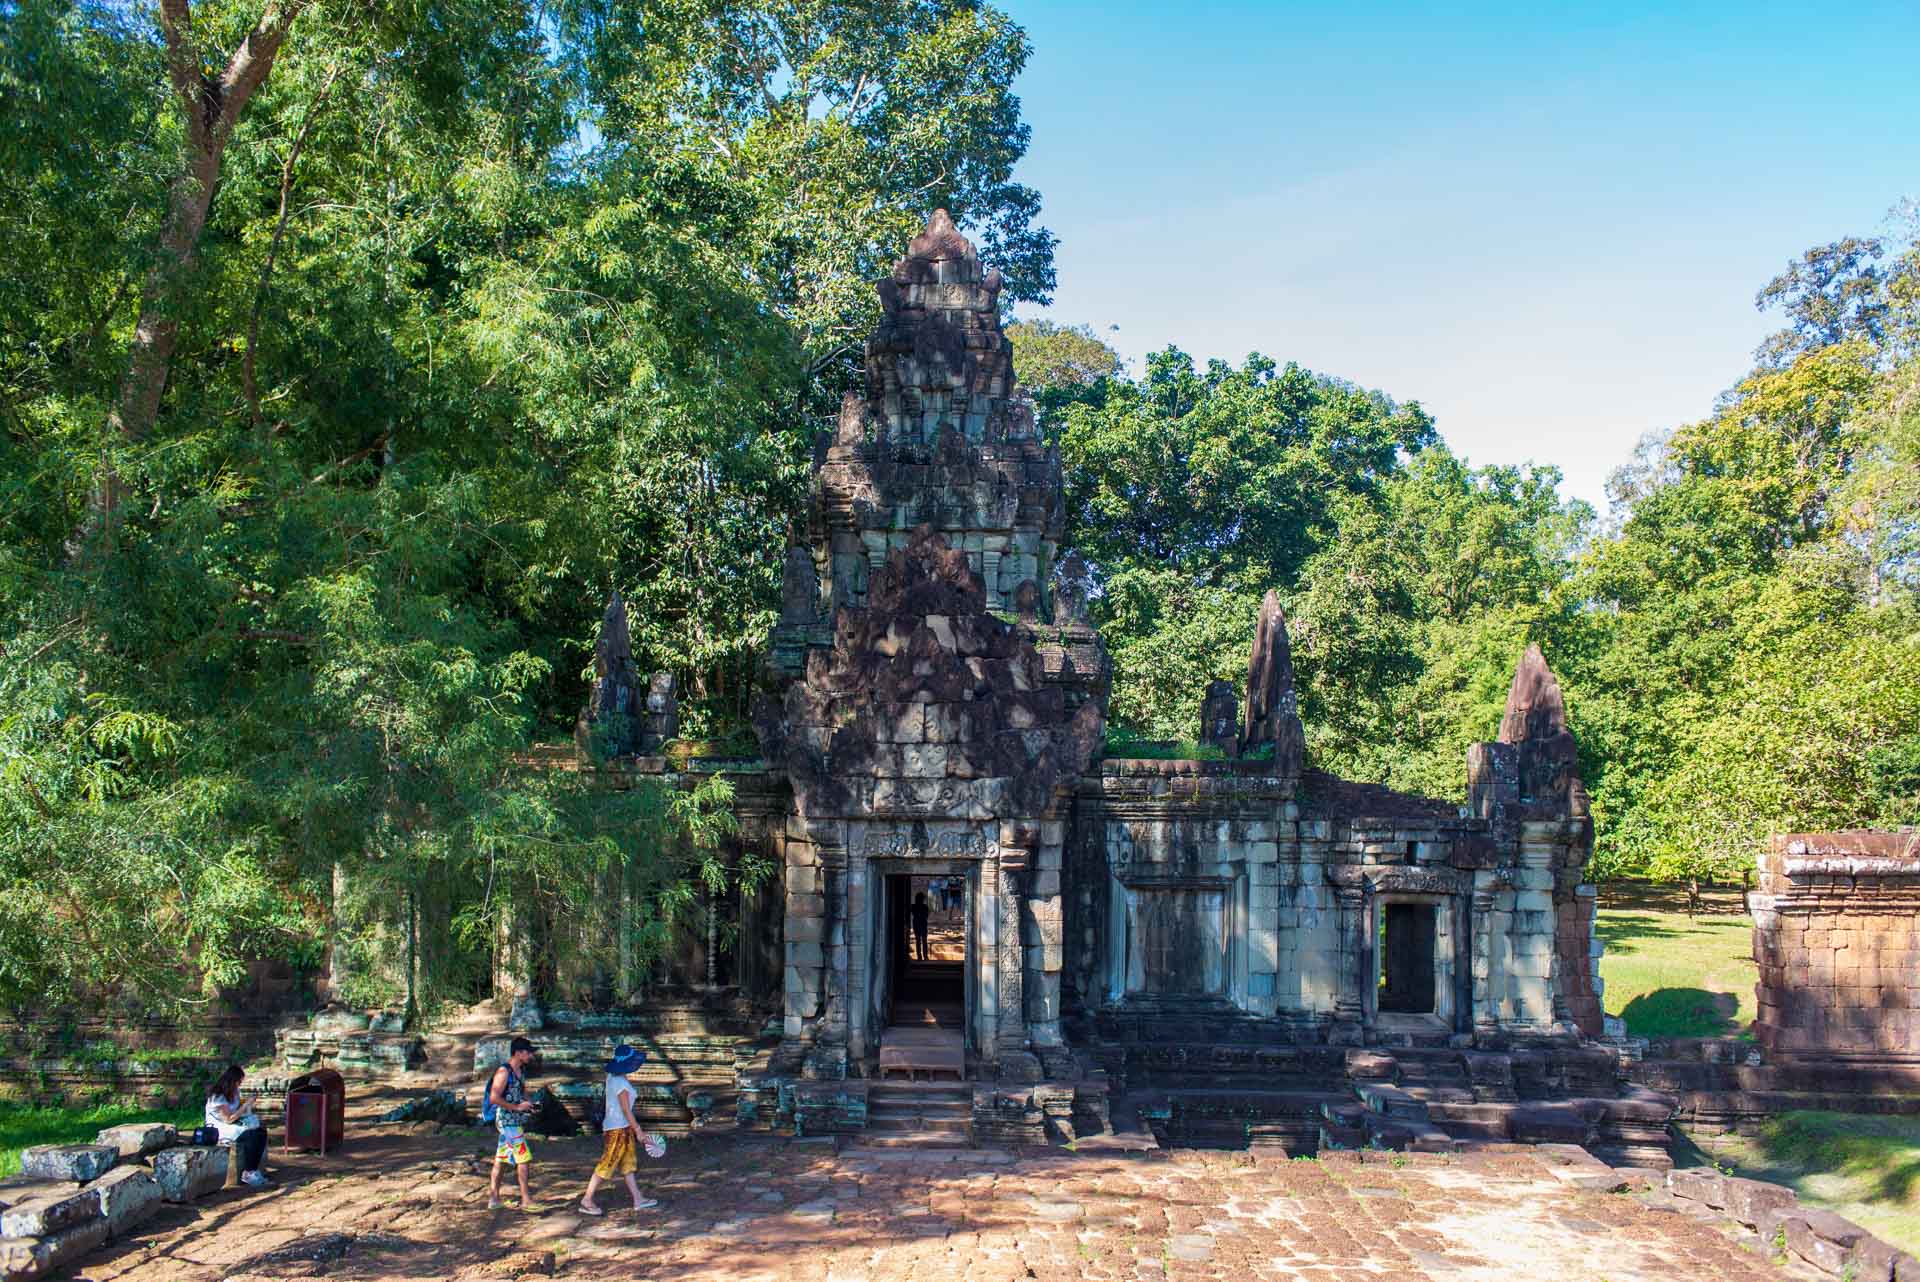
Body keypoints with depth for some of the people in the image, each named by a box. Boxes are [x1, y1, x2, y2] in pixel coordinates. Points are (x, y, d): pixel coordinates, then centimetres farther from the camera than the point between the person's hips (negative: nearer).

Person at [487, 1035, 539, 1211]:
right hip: (507, 1121, -8)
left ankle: (494, 1198, 17)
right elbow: (494, 1098, -22)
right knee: (524, 1157, -8)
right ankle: (526, 1199, -4)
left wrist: (527, 1105, 7)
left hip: (516, 1121, 8)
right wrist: (517, 1107, -20)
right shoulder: (504, 1071, -16)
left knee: (501, 1159, 12)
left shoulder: (521, 1071, 11)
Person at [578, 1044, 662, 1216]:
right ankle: (587, 1201, 10)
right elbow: (626, 1110, -22)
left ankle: (638, 1200, 20)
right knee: (607, 1165, 0)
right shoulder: (621, 1084, -24)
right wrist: (639, 1131, -16)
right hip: (618, 1129, -9)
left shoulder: (613, 1077, 3)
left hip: (623, 1127, 9)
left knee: (629, 1163, 13)